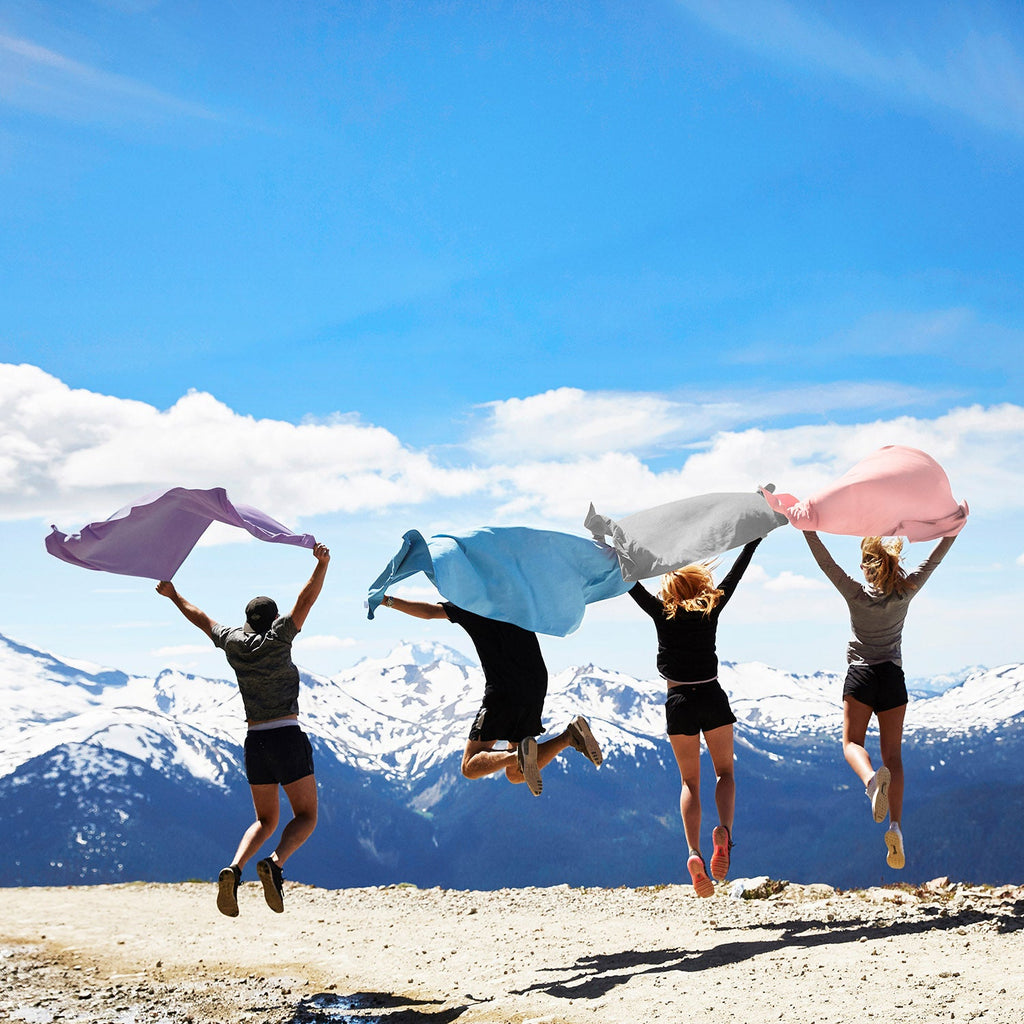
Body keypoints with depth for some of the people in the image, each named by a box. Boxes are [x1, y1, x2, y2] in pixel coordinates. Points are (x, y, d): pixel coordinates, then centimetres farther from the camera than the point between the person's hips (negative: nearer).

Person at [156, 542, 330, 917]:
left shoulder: (233, 641, 9)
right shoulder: (276, 639, -3)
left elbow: (202, 619, 25)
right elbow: (305, 601, -14)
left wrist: (173, 595, 40)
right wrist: (322, 563, -24)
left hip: (255, 742, 5)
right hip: (288, 738, -5)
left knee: (266, 820, 16)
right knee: (306, 817, 3)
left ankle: (233, 870, -11)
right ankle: (275, 864, -26)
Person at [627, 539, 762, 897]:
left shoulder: (661, 612, 1)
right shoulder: (712, 609, 4)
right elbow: (738, 570, 12)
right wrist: (757, 535, 21)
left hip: (679, 703, 0)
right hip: (712, 698, 0)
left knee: (690, 781, 7)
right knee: (725, 773, 12)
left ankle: (693, 851, -13)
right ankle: (724, 830, -18)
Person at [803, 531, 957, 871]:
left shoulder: (856, 594, -7)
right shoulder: (906, 592, -1)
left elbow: (825, 561, -10)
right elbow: (936, 556, 7)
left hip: (860, 675, -2)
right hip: (893, 677, 2)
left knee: (852, 742, 4)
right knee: (893, 753, 3)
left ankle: (871, 778, -32)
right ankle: (895, 825, -12)